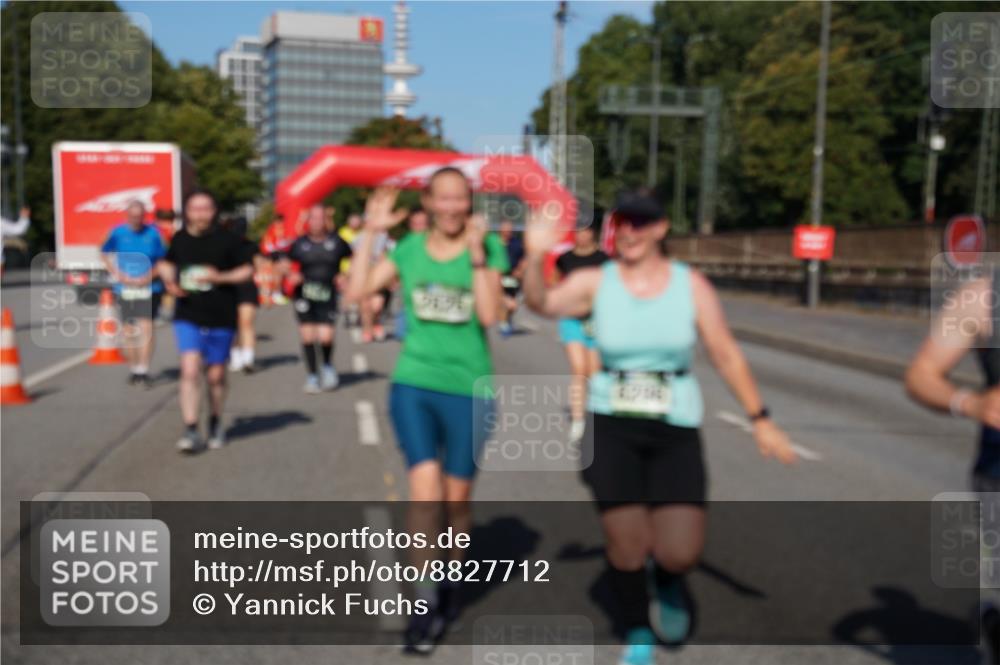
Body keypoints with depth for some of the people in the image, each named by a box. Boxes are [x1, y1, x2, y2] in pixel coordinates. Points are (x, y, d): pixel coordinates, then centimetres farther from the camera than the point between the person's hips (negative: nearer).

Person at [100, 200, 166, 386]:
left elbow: (162, 261, 4)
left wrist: (148, 277, -11)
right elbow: (105, 254, 12)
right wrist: (118, 275, -1)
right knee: (128, 331, 6)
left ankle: (143, 370, -11)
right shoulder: (118, 232, 1)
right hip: (125, 287, 2)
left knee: (146, 327, -12)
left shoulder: (153, 233, -1)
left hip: (149, 287, -2)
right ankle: (133, 369, 19)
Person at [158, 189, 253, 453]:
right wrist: (169, 281, 1)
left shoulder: (226, 239, -5)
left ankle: (216, 423, 33)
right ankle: (191, 431, -9)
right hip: (188, 316, 1)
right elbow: (166, 263, 22)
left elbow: (247, 270, -1)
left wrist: (220, 277, -17)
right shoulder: (179, 238, 4)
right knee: (190, 371, -13)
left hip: (221, 318, -1)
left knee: (215, 376, 10)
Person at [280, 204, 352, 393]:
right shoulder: (301, 243, 2)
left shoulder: (336, 242, 1)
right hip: (304, 294, 1)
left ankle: (328, 366, 19)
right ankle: (312, 376, 17)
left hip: (327, 295, -1)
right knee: (307, 336, 1)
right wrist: (291, 274, -6)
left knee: (326, 337, -12)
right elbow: (285, 263, 13)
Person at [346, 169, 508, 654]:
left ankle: (449, 582, 37)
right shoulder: (410, 247, 3)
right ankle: (425, 604, 5)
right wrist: (370, 232, -6)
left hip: (469, 389, -1)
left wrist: (476, 254, -20)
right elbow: (356, 291, -4)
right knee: (425, 492, -10)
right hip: (413, 384, 1)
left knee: (455, 500, 11)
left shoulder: (488, 247, -3)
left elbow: (490, 315, -14)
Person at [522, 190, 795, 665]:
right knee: (625, 543, 1)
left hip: (675, 430, 0)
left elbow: (725, 354, 2)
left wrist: (759, 418, 1)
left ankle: (666, 581, 31)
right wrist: (536, 256, -36)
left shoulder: (691, 285, -2)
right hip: (611, 428, 0)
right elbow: (541, 303, -18)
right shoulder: (595, 282, -3)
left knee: (680, 552, -9)